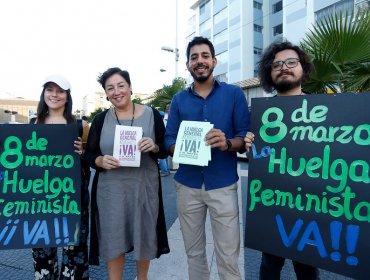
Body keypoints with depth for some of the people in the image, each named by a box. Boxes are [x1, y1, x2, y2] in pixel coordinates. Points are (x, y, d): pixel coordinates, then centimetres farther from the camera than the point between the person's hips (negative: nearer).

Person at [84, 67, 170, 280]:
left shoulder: (151, 114, -2)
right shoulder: (100, 119, 3)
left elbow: (165, 151, 0)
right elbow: (89, 155, 4)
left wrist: (154, 147, -21)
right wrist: (101, 160, -17)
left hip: (144, 186, 0)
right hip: (110, 189, 1)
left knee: (144, 236, 16)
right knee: (113, 240, 11)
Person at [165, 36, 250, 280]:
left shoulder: (234, 94, 2)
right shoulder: (179, 100, 9)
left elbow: (246, 137, -2)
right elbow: (169, 141, 5)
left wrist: (227, 143, -22)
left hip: (223, 184, -2)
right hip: (187, 185, 3)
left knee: (228, 257, 5)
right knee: (194, 252, 17)